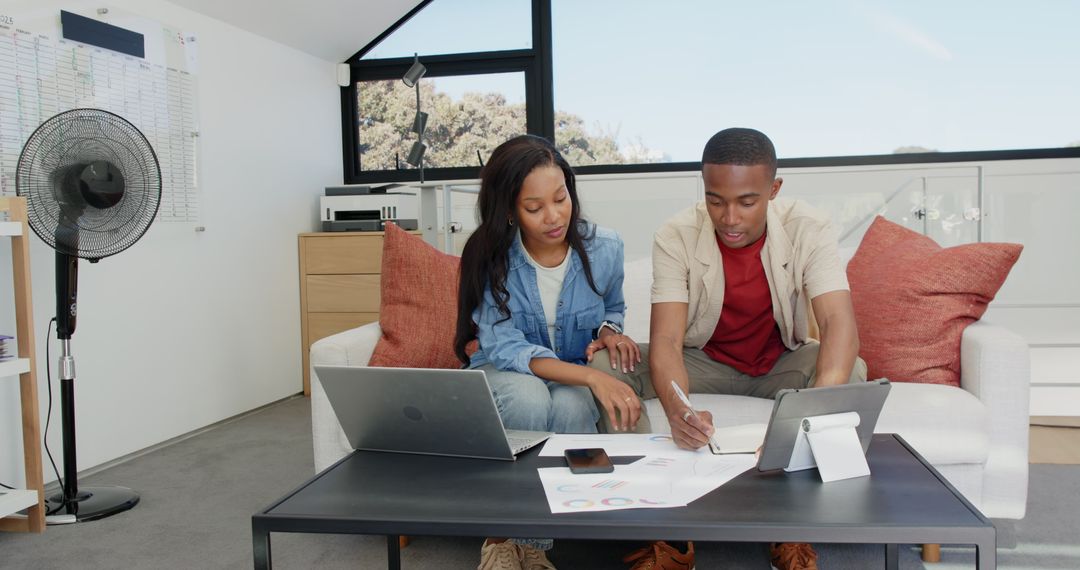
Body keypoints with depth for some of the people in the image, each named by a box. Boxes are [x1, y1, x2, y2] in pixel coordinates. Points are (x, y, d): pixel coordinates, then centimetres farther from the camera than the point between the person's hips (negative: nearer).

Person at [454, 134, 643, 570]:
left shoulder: (604, 248, -10)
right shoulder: (489, 258, -17)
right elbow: (505, 347, -25)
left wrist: (609, 331, -14)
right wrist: (591, 375, -39)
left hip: (574, 381, 2)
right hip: (503, 374, -1)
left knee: (571, 405, -35)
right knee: (528, 397, -37)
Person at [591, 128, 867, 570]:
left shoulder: (807, 229, -20)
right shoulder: (676, 236, -21)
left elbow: (839, 321, -32)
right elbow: (666, 340, -29)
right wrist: (677, 408, -52)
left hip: (782, 362, 1)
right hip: (704, 362, 0)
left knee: (850, 372, -31)